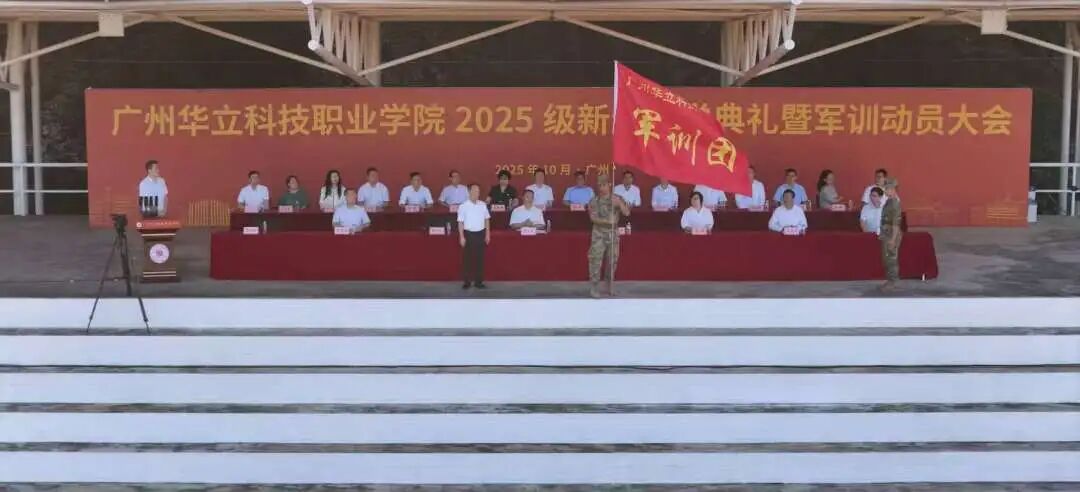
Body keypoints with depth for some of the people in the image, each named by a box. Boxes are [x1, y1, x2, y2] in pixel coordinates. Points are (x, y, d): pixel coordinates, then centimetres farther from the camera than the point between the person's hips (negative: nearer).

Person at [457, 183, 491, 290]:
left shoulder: (483, 205, 4)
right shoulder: (463, 206, -6)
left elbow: (487, 219, 12)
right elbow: (460, 222, -5)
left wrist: (487, 234, 8)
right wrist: (462, 237, -10)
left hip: (480, 233, 3)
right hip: (468, 234, -3)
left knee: (480, 258, 7)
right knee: (467, 259, 2)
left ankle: (479, 281, 14)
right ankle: (467, 281, 10)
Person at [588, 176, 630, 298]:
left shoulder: (617, 199, 3)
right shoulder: (594, 201, -2)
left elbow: (627, 213, -9)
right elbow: (593, 217, -12)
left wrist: (620, 203, -26)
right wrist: (606, 221, -26)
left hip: (613, 233, 2)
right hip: (599, 234, -2)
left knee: (612, 260, 9)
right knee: (596, 260, -7)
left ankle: (610, 286, 21)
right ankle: (594, 287, -3)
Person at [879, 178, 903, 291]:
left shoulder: (895, 203, -18)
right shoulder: (889, 201, 11)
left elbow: (896, 222, -21)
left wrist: (893, 239, -23)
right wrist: (882, 233, 20)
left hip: (892, 235, -10)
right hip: (887, 234, 10)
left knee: (891, 259, -4)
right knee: (886, 259, 14)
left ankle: (892, 282, 2)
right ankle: (890, 280, 22)